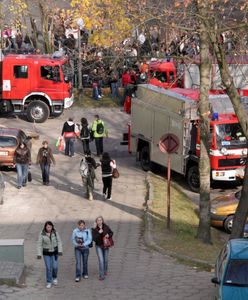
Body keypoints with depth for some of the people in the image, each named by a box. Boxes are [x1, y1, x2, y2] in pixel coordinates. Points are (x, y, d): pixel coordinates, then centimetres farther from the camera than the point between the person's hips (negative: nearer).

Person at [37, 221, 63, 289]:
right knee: (48, 268, -4)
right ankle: (49, 282, 11)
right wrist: (39, 254, -13)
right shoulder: (42, 234, -13)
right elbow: (39, 244, -10)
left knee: (55, 267, 1)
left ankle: (54, 277, 31)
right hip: (46, 253, -1)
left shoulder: (55, 232, -9)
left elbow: (59, 242, -5)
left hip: (54, 252, 1)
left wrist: (60, 250, -13)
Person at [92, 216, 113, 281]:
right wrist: (99, 233, -30)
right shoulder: (94, 229, -13)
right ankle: (102, 275, -9)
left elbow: (111, 233, 6)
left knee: (106, 260, 16)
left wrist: (108, 235, -16)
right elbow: (94, 239, -19)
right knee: (101, 260, -12)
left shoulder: (106, 227, -8)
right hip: (99, 246, -2)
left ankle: (105, 270, 45)